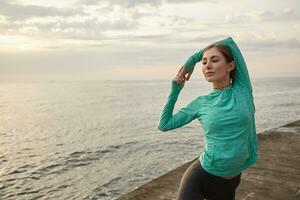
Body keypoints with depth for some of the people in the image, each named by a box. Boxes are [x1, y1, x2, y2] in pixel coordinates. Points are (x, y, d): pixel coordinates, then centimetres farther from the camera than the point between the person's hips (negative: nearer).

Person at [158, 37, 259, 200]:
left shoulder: (243, 89, -4)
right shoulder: (201, 103, -3)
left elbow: (229, 42, -3)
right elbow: (164, 125, 2)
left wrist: (192, 59, 4)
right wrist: (175, 90, 1)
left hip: (229, 182, 1)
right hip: (200, 175, -1)